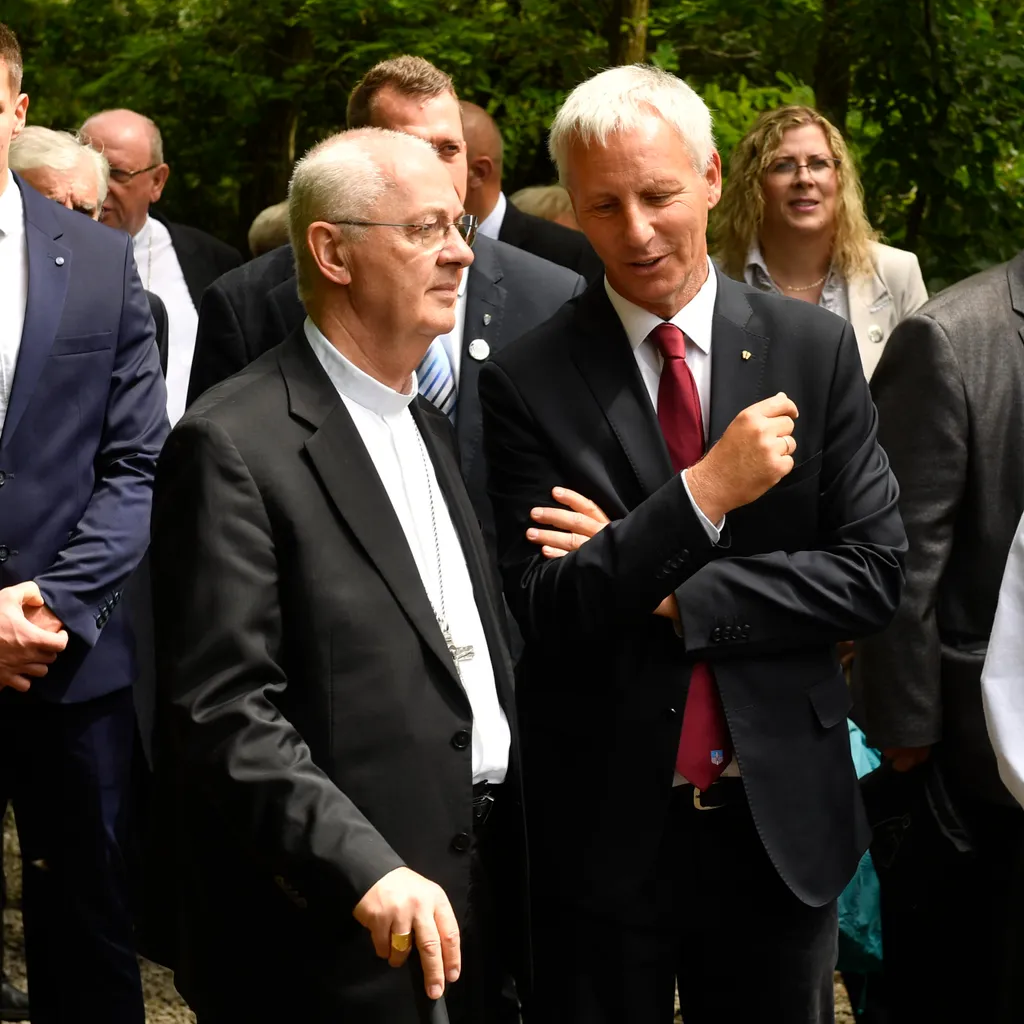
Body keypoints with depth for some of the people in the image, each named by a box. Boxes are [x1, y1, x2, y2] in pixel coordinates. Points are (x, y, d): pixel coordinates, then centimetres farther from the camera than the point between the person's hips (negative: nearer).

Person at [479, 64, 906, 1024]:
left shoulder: (815, 350, -1)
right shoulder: (526, 383, -7)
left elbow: (872, 573, -4)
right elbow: (543, 612, -13)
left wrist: (668, 594, -14)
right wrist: (704, 491, -25)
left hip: (784, 822, 2)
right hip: (604, 832, -2)